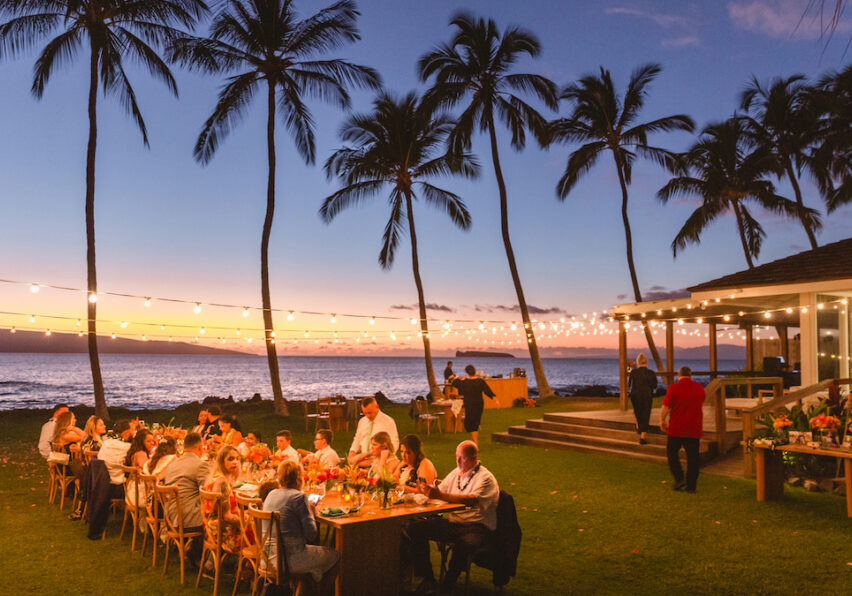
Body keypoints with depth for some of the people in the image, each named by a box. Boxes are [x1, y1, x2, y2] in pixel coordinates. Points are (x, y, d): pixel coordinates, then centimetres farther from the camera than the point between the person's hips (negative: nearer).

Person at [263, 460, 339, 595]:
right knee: (335, 555, 11)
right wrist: (312, 513, 2)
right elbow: (311, 535, -15)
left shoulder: (271, 494, 7)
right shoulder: (298, 497, -15)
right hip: (290, 558, -8)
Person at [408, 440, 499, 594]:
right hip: (452, 522, 7)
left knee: (463, 544, -40)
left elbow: (472, 500, -26)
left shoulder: (485, 478, -9)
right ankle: (427, 579, -4)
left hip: (476, 527, -7)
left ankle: (446, 587, -20)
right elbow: (439, 491, 14)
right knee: (415, 528, -10)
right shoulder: (456, 473, 15)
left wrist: (440, 495, -34)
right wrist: (428, 490, -11)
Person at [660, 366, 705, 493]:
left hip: (676, 428, -3)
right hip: (694, 428, 3)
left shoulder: (673, 388, -9)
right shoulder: (699, 388, 3)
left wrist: (662, 421, 6)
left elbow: (665, 407, -9)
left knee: (672, 453, 12)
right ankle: (691, 486, 10)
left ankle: (679, 479, 0)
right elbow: (700, 405, 18)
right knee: (692, 457, 8)